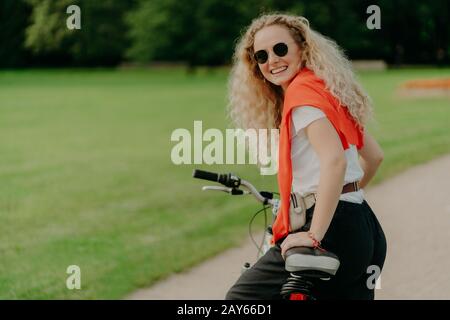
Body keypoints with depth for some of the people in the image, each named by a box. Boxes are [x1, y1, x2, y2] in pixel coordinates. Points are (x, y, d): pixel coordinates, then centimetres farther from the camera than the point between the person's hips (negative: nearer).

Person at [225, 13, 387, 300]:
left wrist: (314, 235, -26)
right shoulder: (327, 88, 17)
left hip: (333, 232, -9)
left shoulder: (302, 90, -11)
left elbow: (334, 160, -25)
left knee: (241, 298, 1)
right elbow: (374, 156, 24)